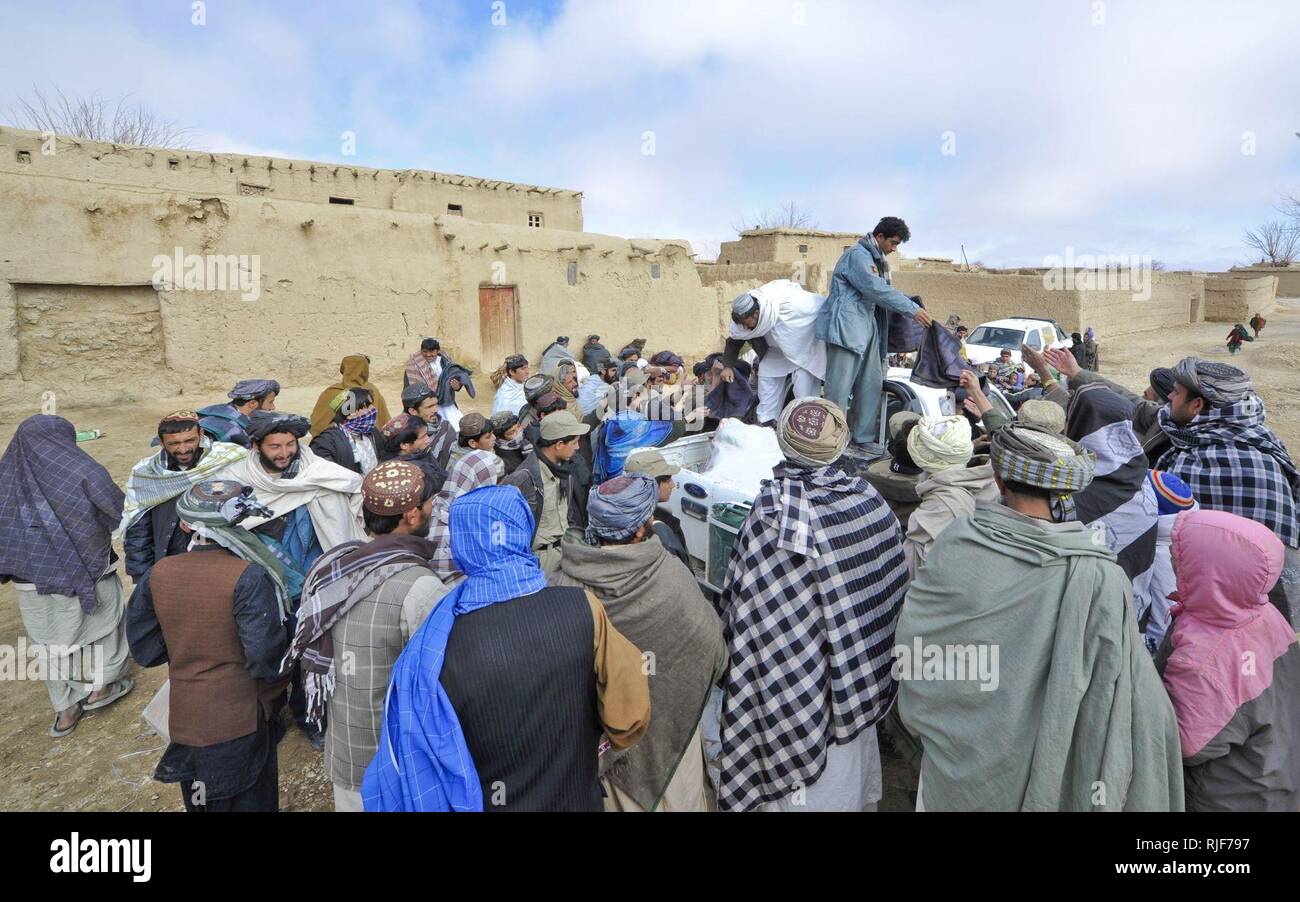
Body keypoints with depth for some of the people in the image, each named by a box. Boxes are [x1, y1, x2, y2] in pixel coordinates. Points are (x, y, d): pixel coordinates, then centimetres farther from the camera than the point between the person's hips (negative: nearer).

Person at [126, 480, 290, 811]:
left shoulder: (157, 575, -7)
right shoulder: (248, 577, -23)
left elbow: (144, 651, 2)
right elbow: (267, 659, -23)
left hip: (184, 721, 5)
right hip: (241, 723, -4)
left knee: (201, 802, 27)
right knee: (248, 801, 16)